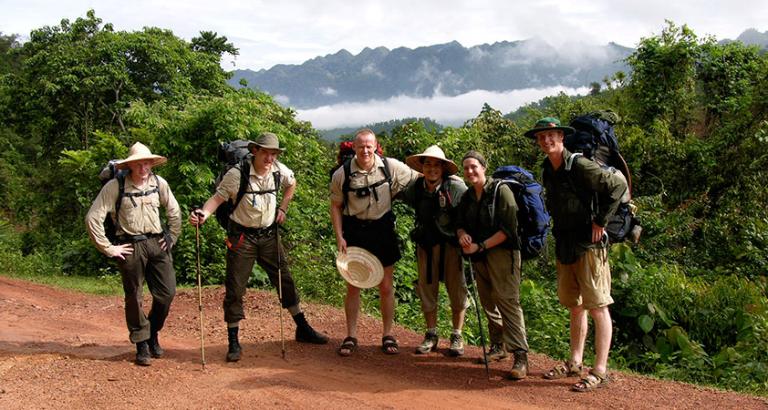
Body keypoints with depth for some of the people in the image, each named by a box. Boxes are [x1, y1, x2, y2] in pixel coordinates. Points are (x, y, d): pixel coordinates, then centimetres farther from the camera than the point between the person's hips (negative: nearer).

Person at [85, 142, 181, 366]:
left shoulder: (159, 183, 4)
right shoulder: (115, 186, -8)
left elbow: (174, 212, 18)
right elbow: (93, 218, -9)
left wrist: (172, 237, 11)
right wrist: (108, 248, -9)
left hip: (157, 243, 4)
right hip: (131, 246, -4)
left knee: (167, 292, 4)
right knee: (134, 297, 4)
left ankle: (153, 333, 28)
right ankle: (142, 345, 18)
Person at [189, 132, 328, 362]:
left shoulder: (280, 171, -2)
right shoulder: (237, 174, -18)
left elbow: (291, 184, 19)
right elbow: (218, 197, -19)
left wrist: (283, 208, 11)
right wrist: (204, 214, -36)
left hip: (269, 235, 4)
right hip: (242, 237, -4)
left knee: (284, 281, 12)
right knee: (235, 289, -2)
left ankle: (303, 330, 26)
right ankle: (233, 342, 9)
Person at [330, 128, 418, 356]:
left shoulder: (390, 167, -7)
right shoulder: (342, 174, -8)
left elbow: (419, 180, 5)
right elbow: (336, 206, 0)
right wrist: (339, 237, -5)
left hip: (382, 229, 1)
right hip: (355, 231, 0)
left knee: (386, 286, 7)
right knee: (353, 286, 5)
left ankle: (388, 335, 20)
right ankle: (351, 337, 16)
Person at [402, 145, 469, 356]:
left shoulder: (456, 187, -17)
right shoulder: (415, 188, -4)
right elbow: (402, 196, 17)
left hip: (451, 244, -4)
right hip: (426, 244, 4)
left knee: (456, 289, 0)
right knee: (426, 288, 7)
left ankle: (457, 337, 12)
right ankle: (431, 335, 19)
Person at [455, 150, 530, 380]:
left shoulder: (500, 191, -9)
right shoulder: (467, 197, 12)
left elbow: (508, 229, -15)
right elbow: (460, 223, 17)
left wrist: (480, 246, -18)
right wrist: (462, 234, -8)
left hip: (502, 253, -7)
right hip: (479, 257, 7)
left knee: (507, 301, -15)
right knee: (488, 303, 12)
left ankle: (521, 357, -17)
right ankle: (498, 346, 26)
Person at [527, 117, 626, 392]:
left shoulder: (580, 166, -15)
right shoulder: (548, 170, 10)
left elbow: (618, 186, -17)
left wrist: (600, 221, -15)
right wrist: (559, 228, 14)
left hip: (588, 243, -8)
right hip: (564, 245, 8)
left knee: (597, 307, -3)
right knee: (575, 307, 15)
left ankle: (600, 370, 2)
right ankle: (574, 363, 25)